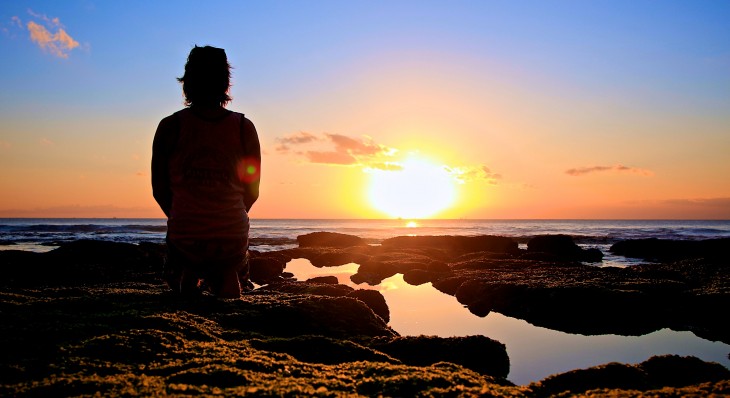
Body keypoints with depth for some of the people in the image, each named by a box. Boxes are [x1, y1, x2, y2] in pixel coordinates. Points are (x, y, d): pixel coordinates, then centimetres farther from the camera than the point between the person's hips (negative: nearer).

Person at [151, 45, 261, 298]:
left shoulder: (170, 126, -5)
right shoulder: (244, 128, -4)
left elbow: (159, 190, 0)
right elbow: (252, 192, 1)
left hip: (186, 237, 0)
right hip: (232, 238, 1)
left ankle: (188, 274, 14)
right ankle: (226, 276, 12)